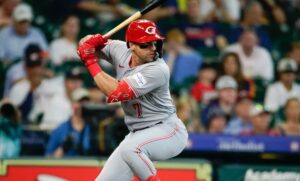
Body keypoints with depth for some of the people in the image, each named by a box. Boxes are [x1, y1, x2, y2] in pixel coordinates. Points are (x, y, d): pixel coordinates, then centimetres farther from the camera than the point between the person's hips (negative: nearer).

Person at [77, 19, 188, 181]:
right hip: (139, 135, 8)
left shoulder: (157, 70, -25)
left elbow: (116, 93, -31)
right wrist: (92, 41, -17)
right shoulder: (121, 51, -4)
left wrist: (91, 62, -22)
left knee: (130, 148, -37)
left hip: (168, 131, -8)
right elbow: (85, 43, 8)